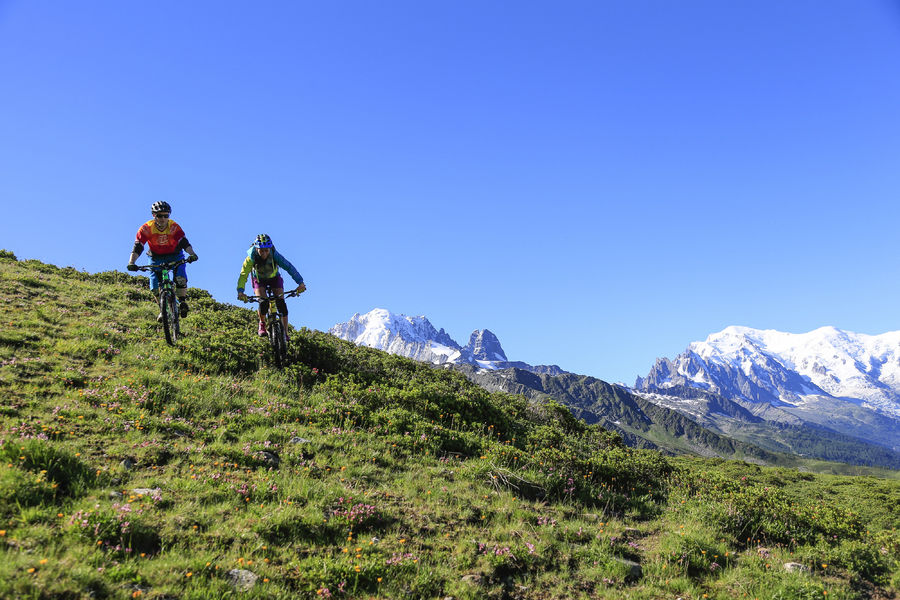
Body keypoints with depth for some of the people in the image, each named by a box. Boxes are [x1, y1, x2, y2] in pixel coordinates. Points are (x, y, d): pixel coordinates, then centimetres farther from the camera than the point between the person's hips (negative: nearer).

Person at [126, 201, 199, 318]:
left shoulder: (174, 227, -22)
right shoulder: (146, 228, -20)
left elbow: (184, 242, -31)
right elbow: (138, 246, -25)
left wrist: (192, 254, -51)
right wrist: (131, 262, -40)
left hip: (175, 256, -1)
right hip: (156, 258, 1)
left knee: (180, 279, -26)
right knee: (155, 288, -10)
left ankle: (182, 302, -4)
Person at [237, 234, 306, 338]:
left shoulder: (275, 255, -33)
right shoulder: (251, 258, -32)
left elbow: (289, 267, -41)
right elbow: (243, 275, -38)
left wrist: (300, 283, -54)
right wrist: (240, 291, -54)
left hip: (274, 278, 0)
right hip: (259, 280, 0)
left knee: (281, 303, -15)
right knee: (263, 303, -23)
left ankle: (285, 333, -6)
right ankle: (262, 324, 7)